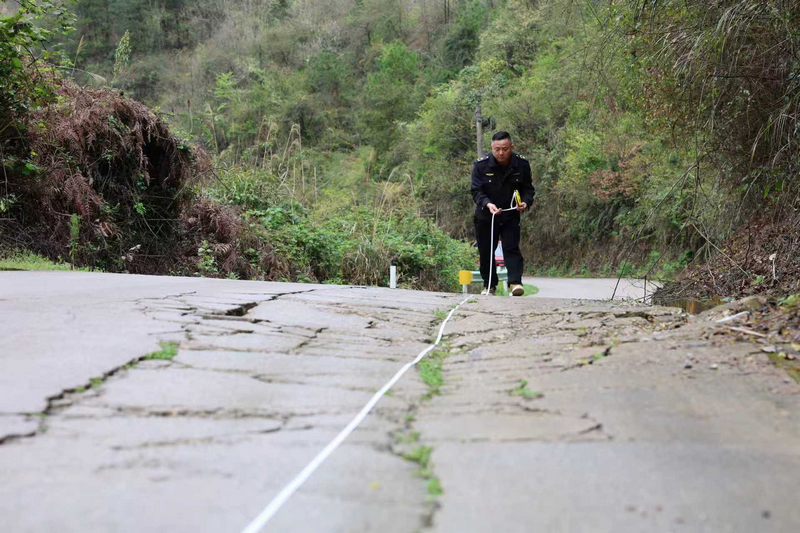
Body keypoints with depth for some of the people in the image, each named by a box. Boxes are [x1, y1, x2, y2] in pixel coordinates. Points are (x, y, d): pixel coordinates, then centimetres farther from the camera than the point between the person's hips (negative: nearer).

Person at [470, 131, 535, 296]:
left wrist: (525, 202, -21)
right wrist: (488, 204, -35)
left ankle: (515, 282, -12)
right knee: (486, 251, 9)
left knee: (512, 248, -10)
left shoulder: (522, 164, -9)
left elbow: (528, 188, 1)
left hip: (511, 216, 0)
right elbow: (476, 191, -15)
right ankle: (489, 285, 23)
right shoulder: (481, 164, -15)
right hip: (485, 216, 0)